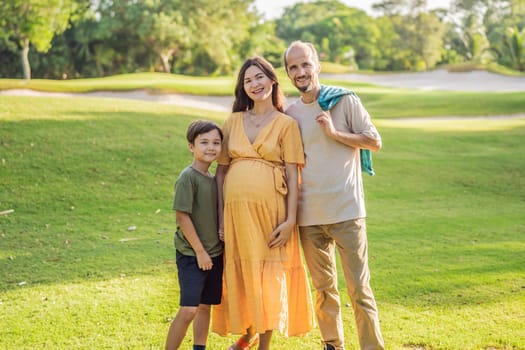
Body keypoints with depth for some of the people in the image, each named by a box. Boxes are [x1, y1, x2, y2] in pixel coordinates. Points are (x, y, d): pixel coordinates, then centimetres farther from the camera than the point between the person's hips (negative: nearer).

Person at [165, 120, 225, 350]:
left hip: (214, 253, 8)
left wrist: (217, 248, 11)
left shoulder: (213, 179, 9)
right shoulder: (187, 177, -14)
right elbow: (182, 216, -16)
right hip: (191, 254, -8)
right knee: (188, 309, -12)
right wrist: (199, 251, -14)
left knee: (206, 306, 13)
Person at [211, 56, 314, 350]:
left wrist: (290, 219, -11)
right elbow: (221, 171, 10)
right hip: (236, 209, 3)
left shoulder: (286, 124, 2)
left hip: (270, 210, -3)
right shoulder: (233, 122, 11)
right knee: (240, 273, 11)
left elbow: (292, 176, -3)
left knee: (269, 276, 2)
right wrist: (221, 216, 3)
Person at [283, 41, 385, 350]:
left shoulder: (345, 100, -1)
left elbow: (375, 141, -3)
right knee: (324, 288, 13)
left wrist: (335, 132, -13)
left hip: (346, 211, -4)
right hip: (309, 216, 4)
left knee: (359, 288, -4)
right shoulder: (290, 114, 9)